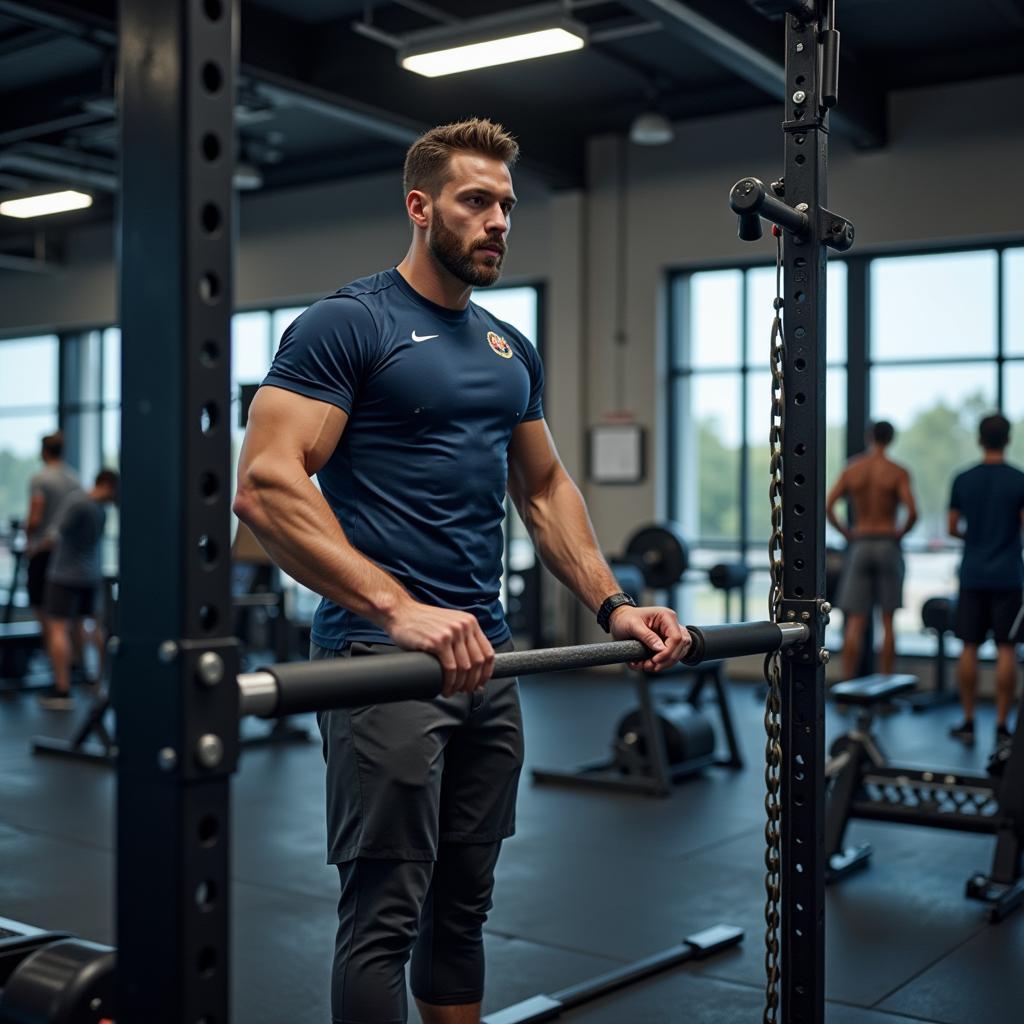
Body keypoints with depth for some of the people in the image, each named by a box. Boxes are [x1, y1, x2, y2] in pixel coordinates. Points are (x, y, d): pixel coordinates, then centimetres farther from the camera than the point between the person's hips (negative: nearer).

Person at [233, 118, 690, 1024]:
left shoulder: (510, 350, 16)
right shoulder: (347, 324, -7)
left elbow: (544, 489, 22)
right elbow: (266, 484, -19)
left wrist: (613, 604, 7)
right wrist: (399, 608, -30)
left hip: (486, 654, 8)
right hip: (382, 653, -7)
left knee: (464, 904, 16)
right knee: (387, 911, -1)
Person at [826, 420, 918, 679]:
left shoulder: (851, 469, 2)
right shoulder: (898, 472, -5)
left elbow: (827, 507, -5)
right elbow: (912, 511, -16)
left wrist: (846, 532, 6)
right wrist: (901, 532, 1)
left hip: (859, 546, 2)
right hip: (888, 546, -1)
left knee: (855, 622, 3)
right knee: (887, 622, 6)